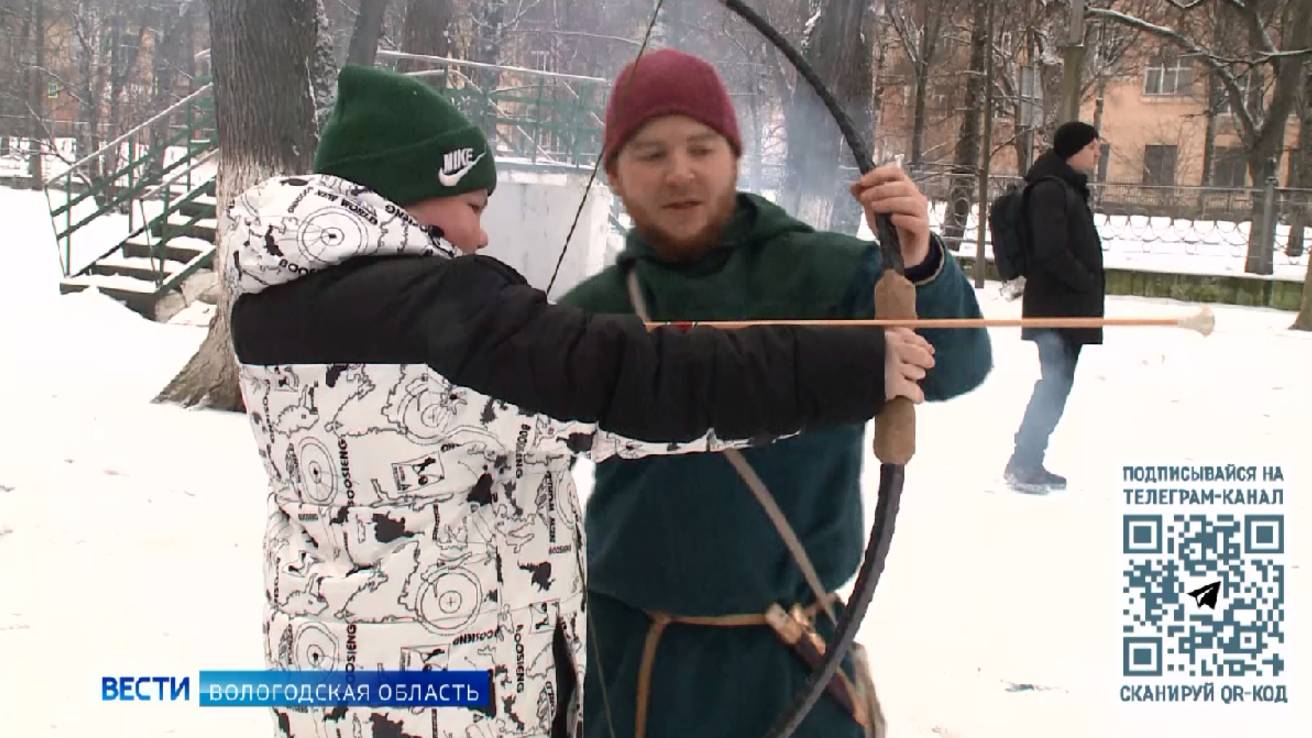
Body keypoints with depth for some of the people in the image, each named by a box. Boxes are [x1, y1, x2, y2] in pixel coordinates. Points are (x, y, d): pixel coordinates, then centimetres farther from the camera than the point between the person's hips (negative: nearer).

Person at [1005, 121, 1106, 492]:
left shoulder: (1068, 188, 19)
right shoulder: (1050, 189, -14)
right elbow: (1051, 252, -22)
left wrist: (1090, 288, 13)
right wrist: (1089, 282, -13)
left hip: (1070, 307, 10)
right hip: (1055, 306, -10)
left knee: (1056, 385, 13)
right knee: (1054, 384, -9)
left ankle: (1030, 462, 20)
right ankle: (1022, 464, -3)